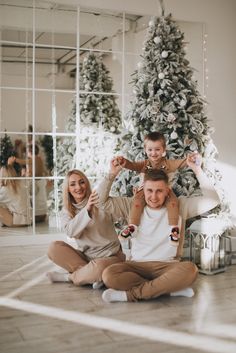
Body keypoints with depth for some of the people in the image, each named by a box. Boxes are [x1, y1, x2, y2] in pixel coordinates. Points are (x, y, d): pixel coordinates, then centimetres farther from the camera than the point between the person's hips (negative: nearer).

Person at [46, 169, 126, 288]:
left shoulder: (100, 203, -6)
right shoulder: (66, 210, 3)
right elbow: (70, 231, -17)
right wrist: (86, 209, -32)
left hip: (110, 256, -4)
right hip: (86, 256, 4)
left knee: (99, 267, -38)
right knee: (54, 248, -17)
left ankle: (69, 277, -9)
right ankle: (93, 276, -20)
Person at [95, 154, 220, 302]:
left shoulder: (179, 206, 6)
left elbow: (212, 200, -1)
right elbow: (102, 200, 8)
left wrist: (197, 169, -7)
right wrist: (112, 174, -2)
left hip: (167, 266, -1)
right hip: (137, 265, 1)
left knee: (190, 269, -35)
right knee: (108, 275, -31)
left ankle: (132, 294, -24)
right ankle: (171, 287, -21)